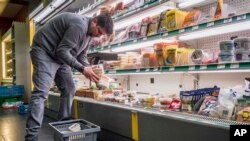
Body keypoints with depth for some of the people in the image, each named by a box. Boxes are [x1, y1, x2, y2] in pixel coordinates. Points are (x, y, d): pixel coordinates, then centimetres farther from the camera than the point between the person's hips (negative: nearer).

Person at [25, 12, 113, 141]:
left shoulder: (88, 32, 6)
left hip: (60, 56, 10)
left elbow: (81, 56, 10)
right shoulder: (79, 25, -25)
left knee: (69, 90, 6)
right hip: (44, 51, -10)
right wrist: (82, 69, -28)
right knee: (41, 92, -18)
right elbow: (62, 50, -28)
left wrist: (90, 70, -7)